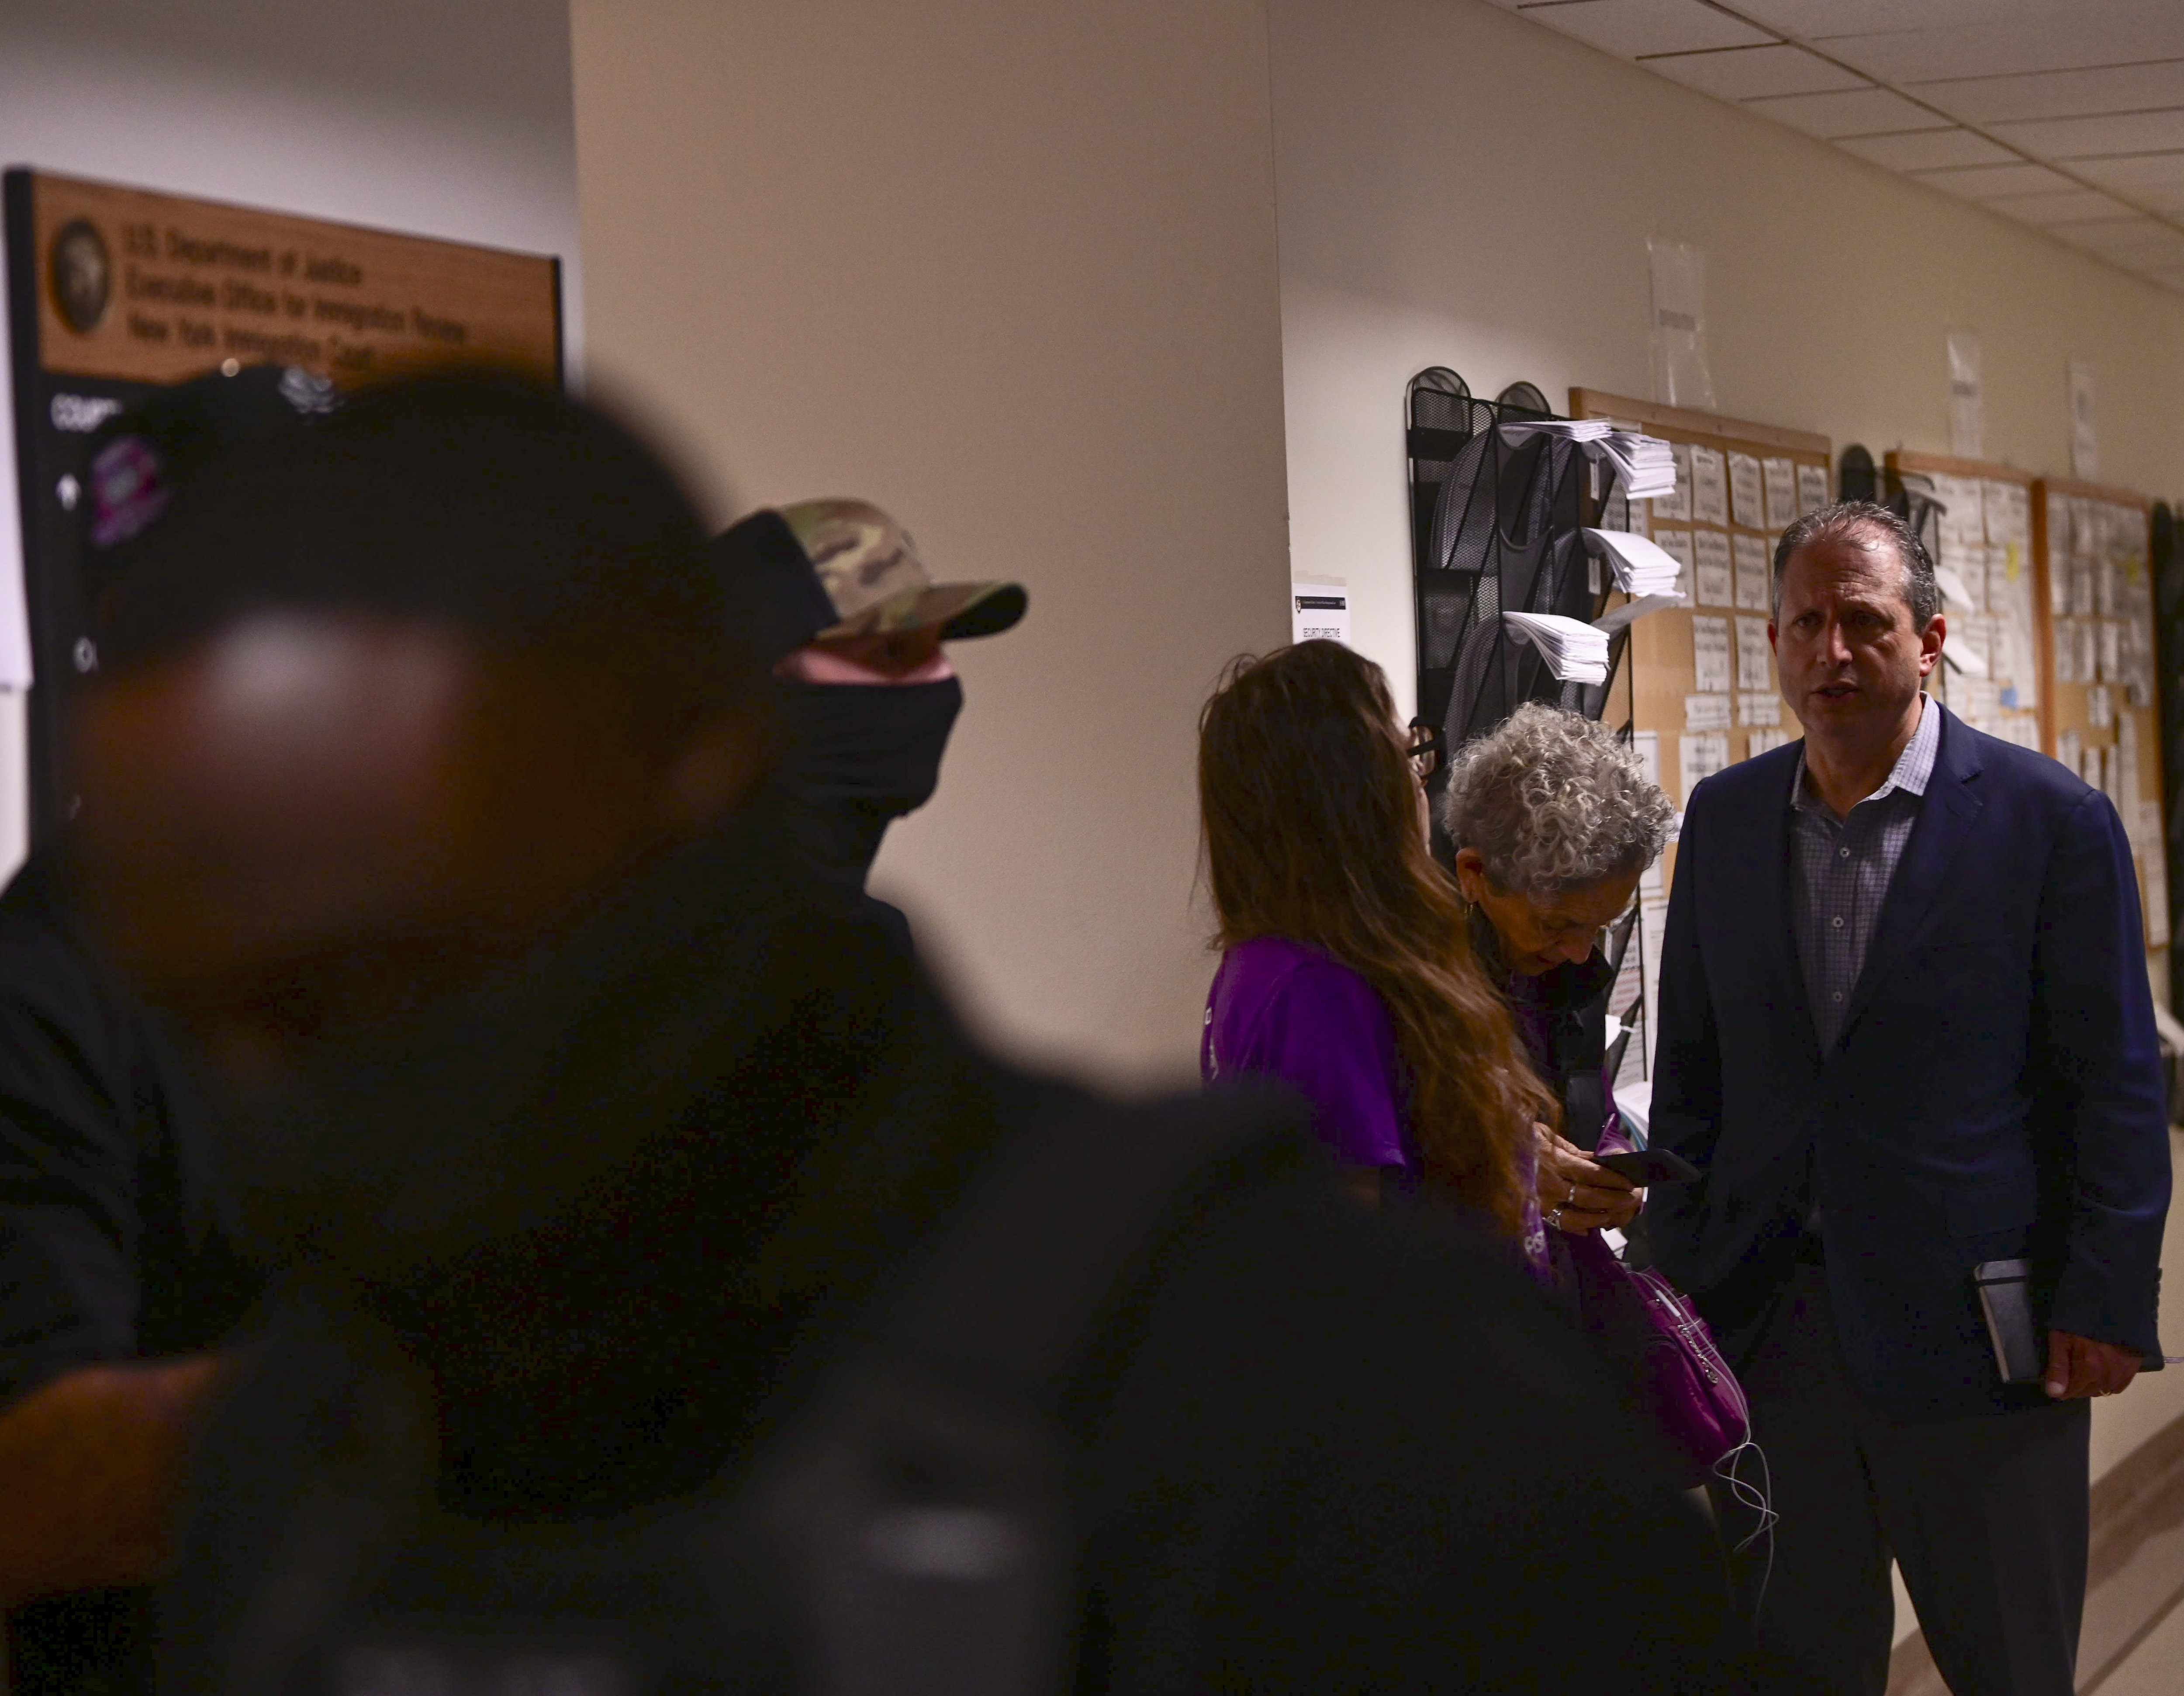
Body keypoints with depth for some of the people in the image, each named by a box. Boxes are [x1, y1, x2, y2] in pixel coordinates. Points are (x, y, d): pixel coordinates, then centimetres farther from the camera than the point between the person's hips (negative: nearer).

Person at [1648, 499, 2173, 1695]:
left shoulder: (2050, 820, -6)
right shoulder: (1724, 818, 6)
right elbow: (1691, 1066, 11)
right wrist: (1675, 1276, 6)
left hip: (1972, 1329, -3)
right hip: (1766, 1324, 4)